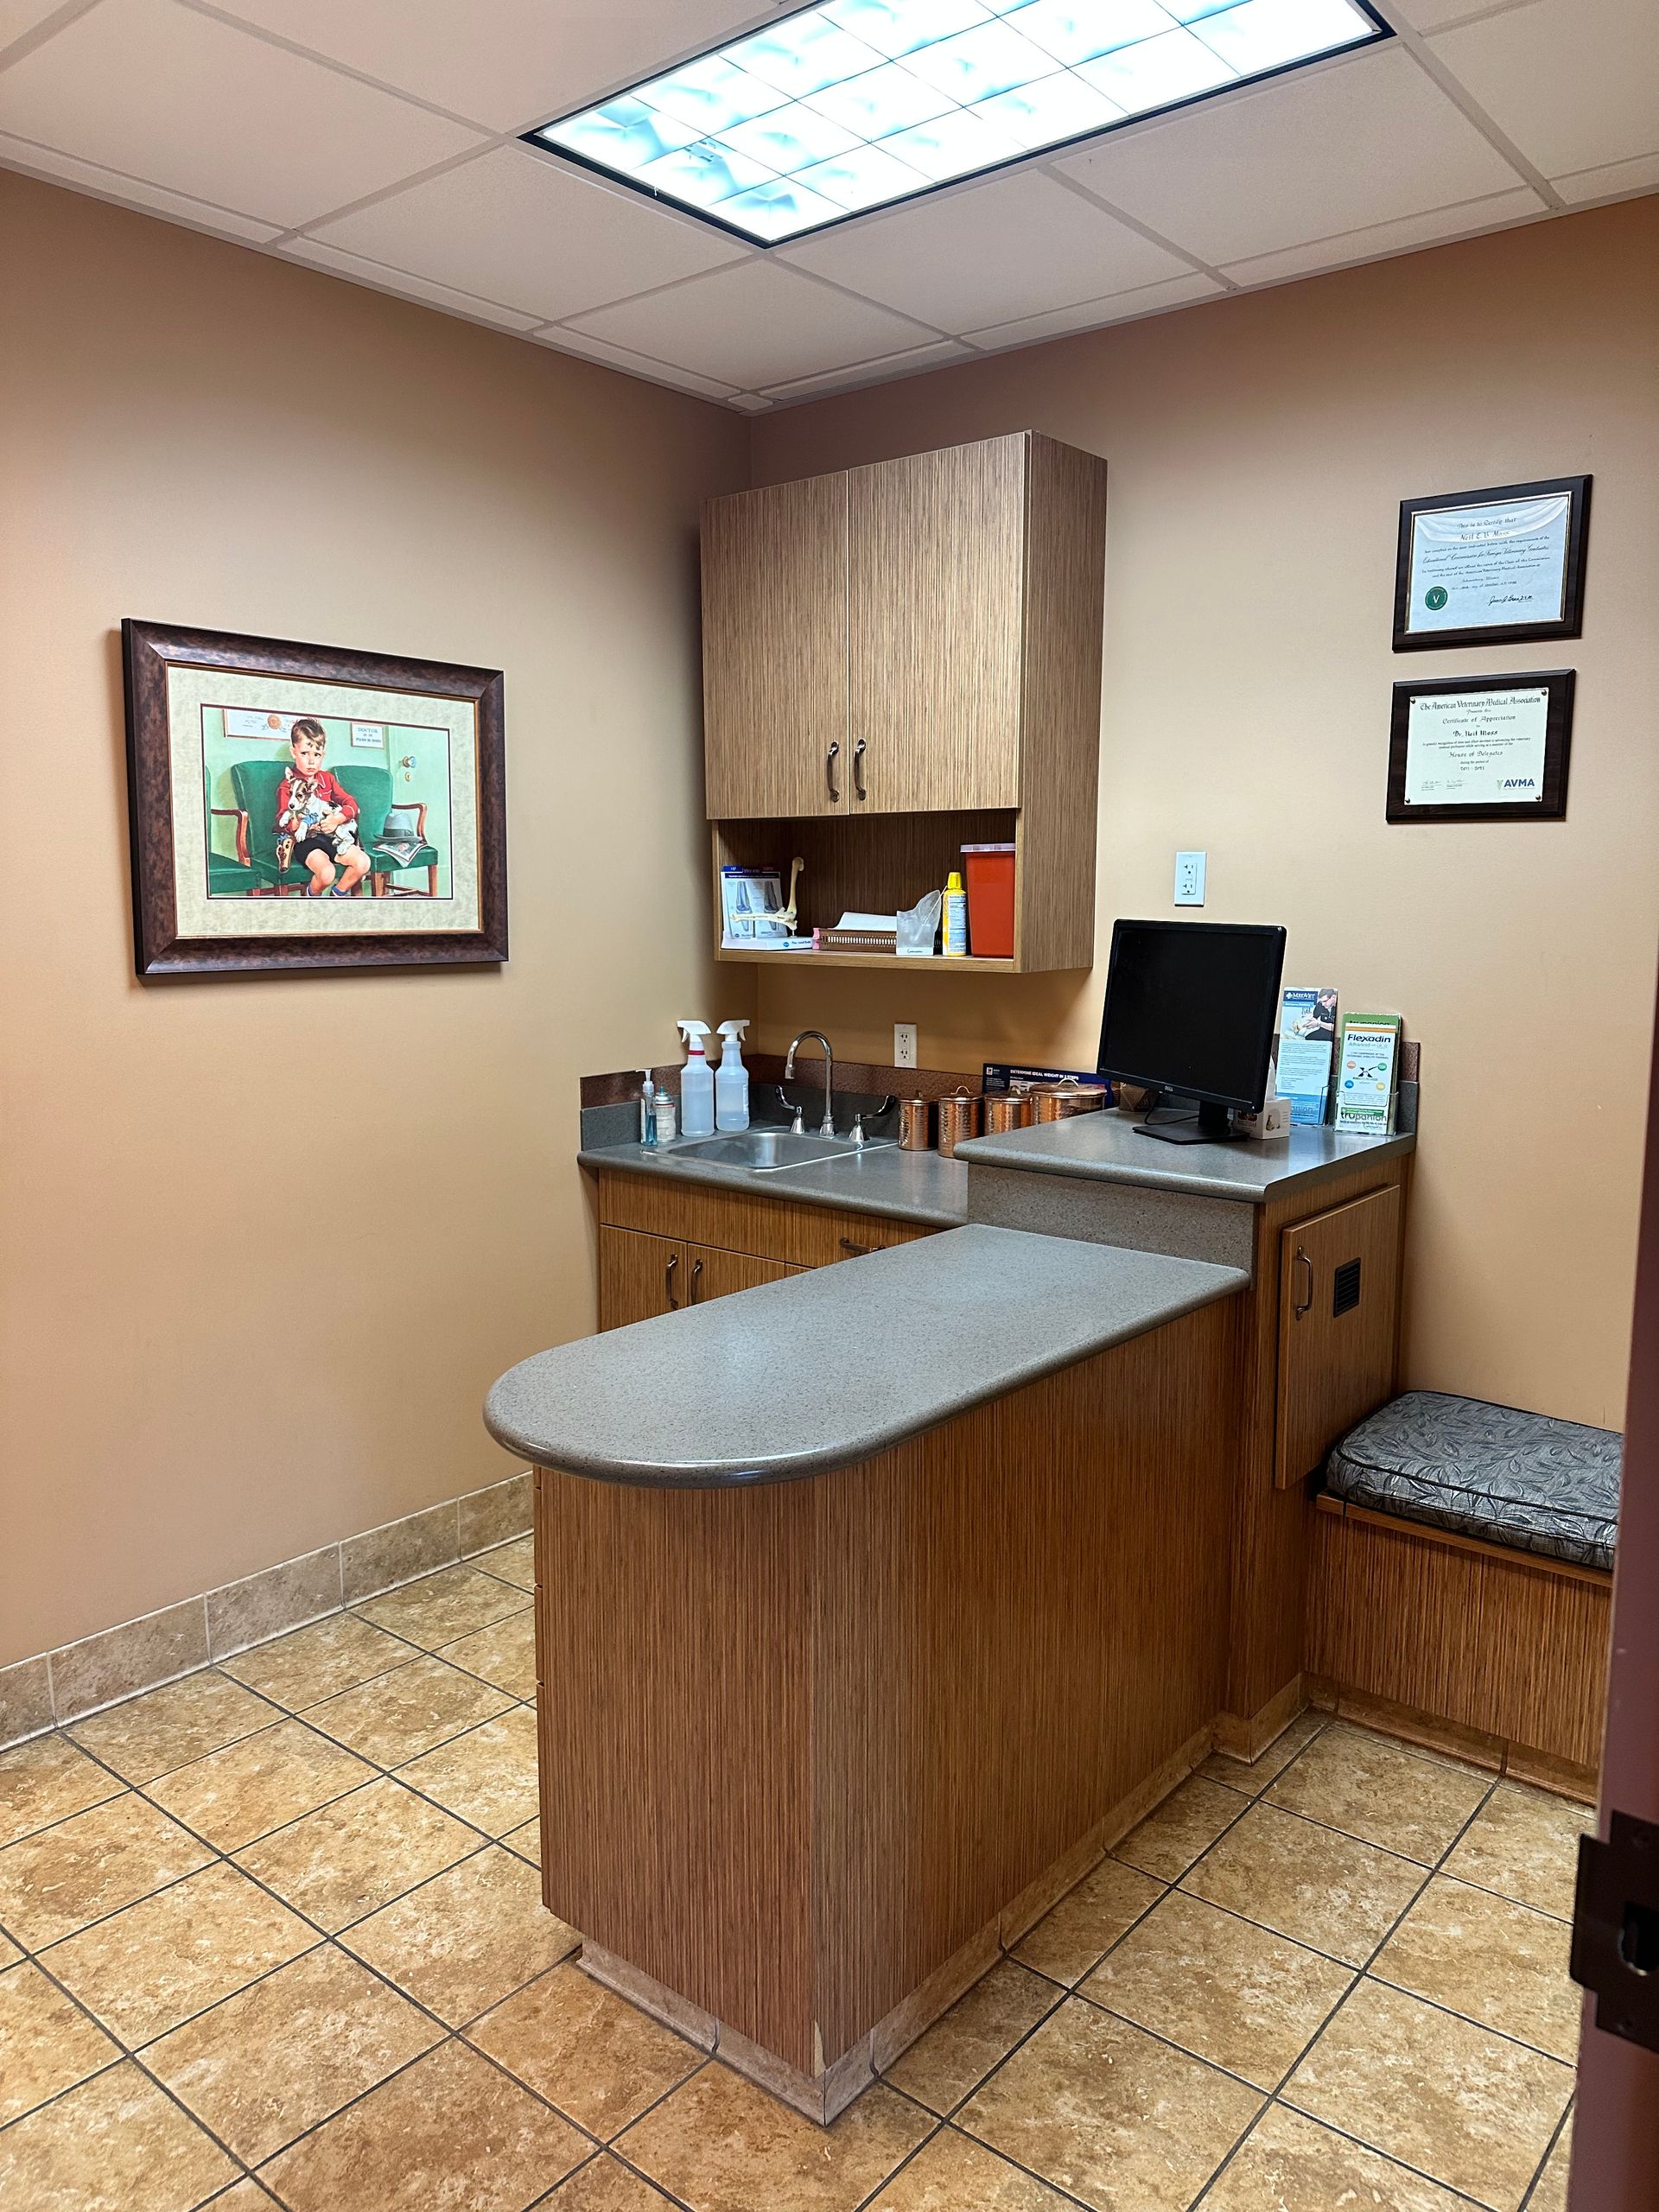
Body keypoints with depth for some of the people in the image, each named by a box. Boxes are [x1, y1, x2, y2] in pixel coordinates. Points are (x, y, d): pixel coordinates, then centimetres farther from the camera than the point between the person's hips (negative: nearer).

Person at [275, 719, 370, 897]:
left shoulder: (326, 778, 15)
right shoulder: (288, 785, 1)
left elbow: (351, 803, 9)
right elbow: (283, 823, -6)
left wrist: (337, 819, -10)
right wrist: (297, 824, -25)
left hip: (332, 836, 5)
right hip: (305, 840, -5)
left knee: (363, 863, -17)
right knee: (326, 873, -32)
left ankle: (339, 893, 8)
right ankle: (313, 895, 3)